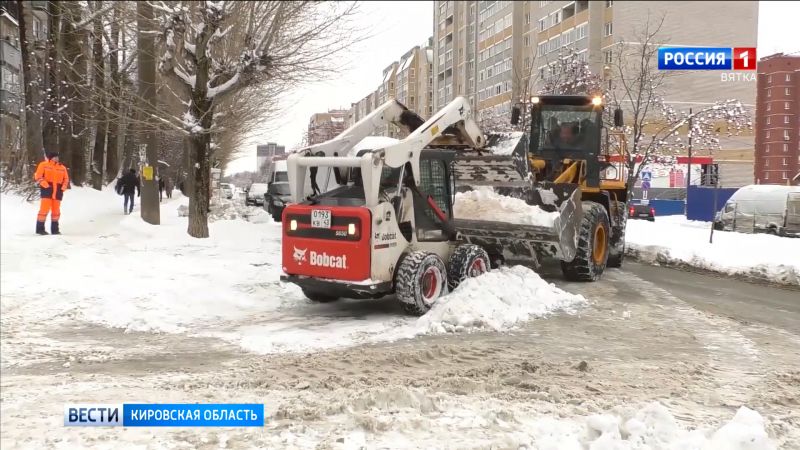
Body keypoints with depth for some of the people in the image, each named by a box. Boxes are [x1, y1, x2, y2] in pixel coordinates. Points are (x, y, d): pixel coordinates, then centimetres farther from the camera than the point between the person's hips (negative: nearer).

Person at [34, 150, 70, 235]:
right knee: (45, 209, -10)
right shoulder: (43, 165, 3)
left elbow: (66, 179, 18)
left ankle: (55, 229, 17)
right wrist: (45, 184, -16)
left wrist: (63, 187, 2)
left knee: (56, 211, 8)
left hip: (57, 192, 5)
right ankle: (40, 228, -3)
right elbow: (38, 176, -3)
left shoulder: (62, 167, 15)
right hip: (47, 190, -5)